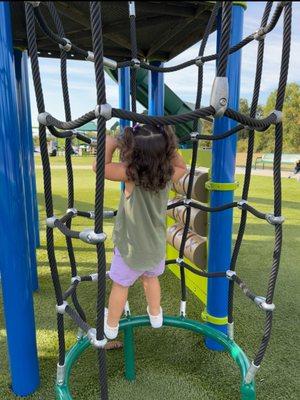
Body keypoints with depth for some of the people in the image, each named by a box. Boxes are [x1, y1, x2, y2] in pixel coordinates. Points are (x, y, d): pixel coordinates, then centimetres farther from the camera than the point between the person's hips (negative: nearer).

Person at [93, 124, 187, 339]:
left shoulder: (131, 173, -29)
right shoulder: (169, 175, -14)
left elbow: (99, 166, -28)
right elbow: (182, 166, 7)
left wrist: (111, 143, -17)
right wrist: (167, 147, -5)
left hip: (131, 249, -4)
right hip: (156, 247, 4)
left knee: (120, 285, 20)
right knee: (151, 278, 30)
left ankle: (111, 325, 43)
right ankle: (155, 315, 52)